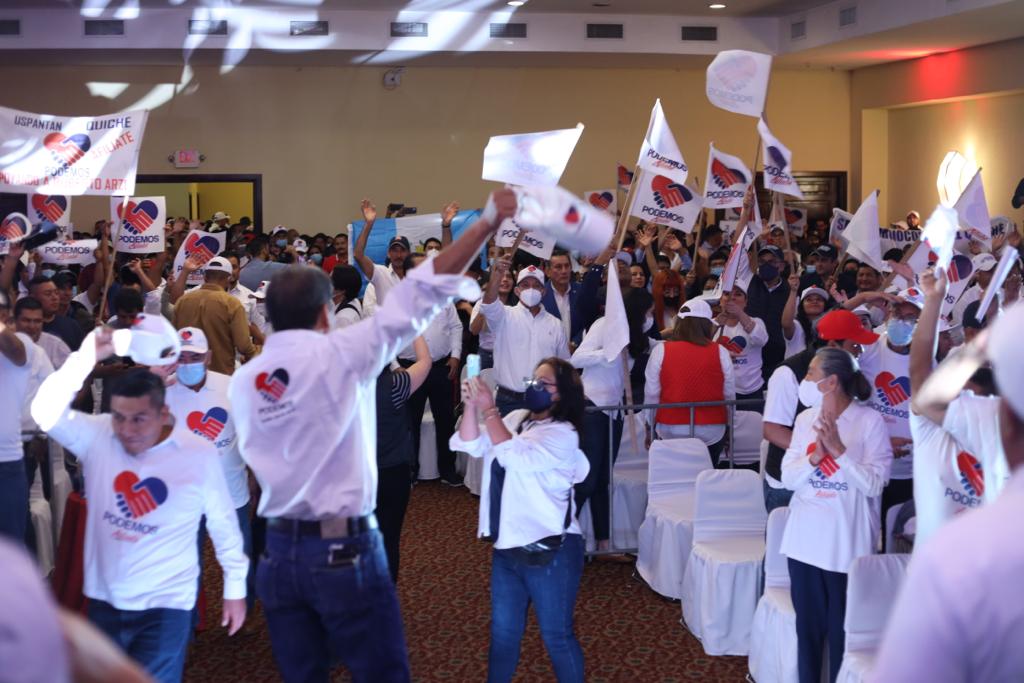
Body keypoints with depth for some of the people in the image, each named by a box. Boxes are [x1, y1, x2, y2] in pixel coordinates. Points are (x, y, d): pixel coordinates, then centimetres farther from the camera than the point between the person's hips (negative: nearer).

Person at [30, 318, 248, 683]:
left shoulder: (199, 454, -10)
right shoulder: (97, 435, -6)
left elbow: (223, 524, 0)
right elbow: (46, 411, -20)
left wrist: (235, 587, 5)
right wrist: (87, 358, -29)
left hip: (165, 605, -3)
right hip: (103, 600, 3)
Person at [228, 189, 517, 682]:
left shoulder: (242, 380, 3)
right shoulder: (338, 355, -9)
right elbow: (418, 296, -11)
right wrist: (487, 221, -9)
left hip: (278, 550, 5)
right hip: (344, 548, -5)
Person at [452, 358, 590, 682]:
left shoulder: (562, 434, -14)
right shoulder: (516, 418, 7)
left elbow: (516, 456, -29)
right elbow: (470, 445, 0)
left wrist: (488, 409, -26)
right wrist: (471, 406, -15)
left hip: (549, 550, -7)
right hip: (507, 546, 7)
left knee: (556, 636, 4)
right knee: (503, 631, 19)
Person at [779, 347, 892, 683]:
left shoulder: (870, 421, -10)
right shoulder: (805, 419, 4)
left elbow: (873, 483, -15)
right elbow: (788, 478, 1)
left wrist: (839, 450, -22)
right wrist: (815, 454, -16)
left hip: (847, 543, -5)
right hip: (805, 538, 5)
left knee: (843, 629, 4)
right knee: (808, 625, 13)